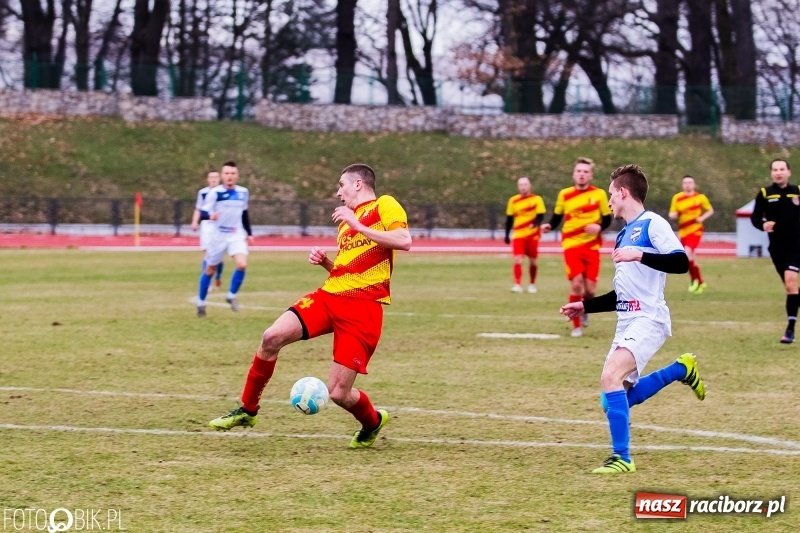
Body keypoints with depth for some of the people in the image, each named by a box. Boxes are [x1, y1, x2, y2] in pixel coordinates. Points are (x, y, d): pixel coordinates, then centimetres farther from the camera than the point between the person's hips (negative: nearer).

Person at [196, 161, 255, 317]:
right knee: (210, 270, 7)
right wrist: (210, 216, -40)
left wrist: (249, 233, 20)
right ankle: (201, 303, 25)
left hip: (237, 235, 3)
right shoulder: (215, 192, -11)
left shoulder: (243, 192, 4)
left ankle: (231, 295, 1)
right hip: (218, 236, -3)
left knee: (242, 265, -21)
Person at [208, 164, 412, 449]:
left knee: (338, 393, -9)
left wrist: (357, 226, -15)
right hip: (329, 295, 7)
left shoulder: (384, 206, 0)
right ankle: (247, 410, 2)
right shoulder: (346, 219, 24)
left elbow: (404, 241, -18)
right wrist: (324, 262, 11)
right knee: (272, 337, -15)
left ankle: (372, 422, 26)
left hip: (362, 307, -7)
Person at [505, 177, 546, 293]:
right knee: (517, 260, -12)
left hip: (532, 235, -1)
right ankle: (517, 285, -13)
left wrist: (535, 224, -29)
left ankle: (532, 285, 24)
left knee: (532, 261, 7)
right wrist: (507, 235, 4)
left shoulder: (537, 199, -3)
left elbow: (540, 216, -8)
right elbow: (509, 219, 8)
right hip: (518, 235, 1)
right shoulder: (513, 200, 4)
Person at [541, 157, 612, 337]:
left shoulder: (599, 194, 0)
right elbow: (557, 217, 10)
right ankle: (576, 326, 1)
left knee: (590, 288, -4)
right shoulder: (564, 194, 1)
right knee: (576, 284, -14)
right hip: (571, 245, 0)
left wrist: (599, 227, -16)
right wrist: (549, 226, -11)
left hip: (592, 246, 0)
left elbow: (607, 219, 5)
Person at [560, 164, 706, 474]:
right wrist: (585, 306, 24)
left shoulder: (652, 224, -7)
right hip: (627, 321, 10)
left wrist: (640, 255, -28)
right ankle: (681, 369, 26)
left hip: (648, 320, -10)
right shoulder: (624, 236, 20)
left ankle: (622, 458, -20)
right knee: (621, 396, 9)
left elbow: (681, 263, -21)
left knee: (611, 377, -25)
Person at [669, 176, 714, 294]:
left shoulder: (700, 197, -1)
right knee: (691, 258, 9)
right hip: (683, 231, 4)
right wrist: (674, 215, -17)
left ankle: (694, 280, -8)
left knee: (687, 253, -24)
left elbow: (710, 210, 10)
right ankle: (700, 282, 25)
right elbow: (672, 214, 7)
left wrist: (702, 218, -8)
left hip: (695, 230, -4)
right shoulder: (677, 198, 3)